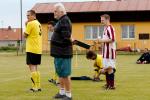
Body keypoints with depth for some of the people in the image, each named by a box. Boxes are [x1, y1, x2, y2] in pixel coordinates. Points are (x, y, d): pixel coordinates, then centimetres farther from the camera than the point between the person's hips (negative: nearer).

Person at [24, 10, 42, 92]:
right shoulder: (38, 23, 14)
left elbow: (25, 35, -7)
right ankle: (38, 86, 16)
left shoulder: (30, 24, -12)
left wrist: (26, 26, 3)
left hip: (31, 49, -8)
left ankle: (35, 87, -5)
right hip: (38, 49, 8)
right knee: (35, 68, 15)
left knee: (32, 68, -4)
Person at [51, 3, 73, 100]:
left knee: (65, 74, -4)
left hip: (63, 53, -10)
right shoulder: (61, 20, 15)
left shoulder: (65, 20, -17)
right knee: (60, 74, 18)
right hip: (59, 52, 11)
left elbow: (67, 37, -23)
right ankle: (62, 92, 29)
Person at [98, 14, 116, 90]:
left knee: (110, 68, -6)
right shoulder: (105, 28, 16)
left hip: (110, 51, -10)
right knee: (106, 68, 15)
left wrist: (102, 41, -18)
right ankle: (108, 84, 24)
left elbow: (112, 39, -23)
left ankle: (112, 85, 0)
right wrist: (101, 41, 11)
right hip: (105, 51, 10)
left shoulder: (110, 28, -15)